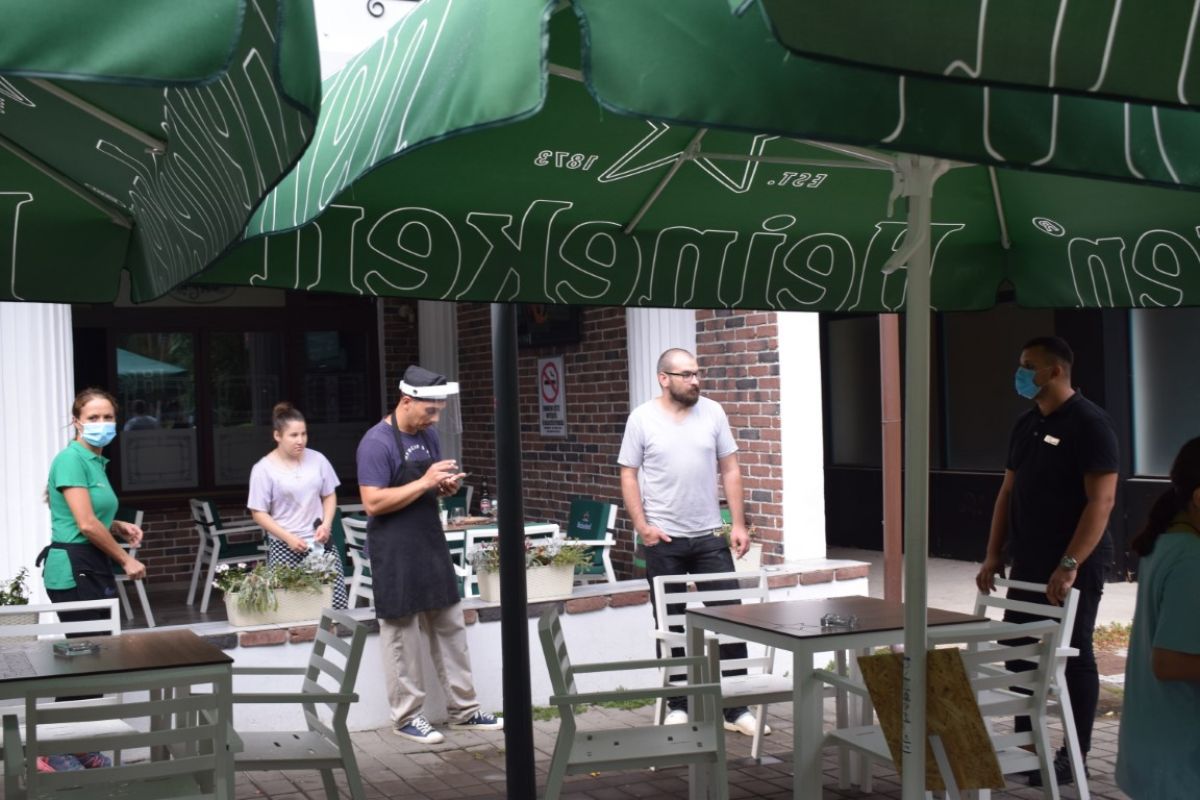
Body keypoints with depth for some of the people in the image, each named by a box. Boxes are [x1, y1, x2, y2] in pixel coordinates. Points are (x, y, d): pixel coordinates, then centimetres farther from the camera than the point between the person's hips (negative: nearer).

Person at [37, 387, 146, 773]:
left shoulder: (97, 461, 15)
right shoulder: (71, 459, -12)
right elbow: (86, 524, -18)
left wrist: (119, 527, 7)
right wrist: (126, 560, -8)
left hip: (95, 569, 9)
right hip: (73, 570, -9)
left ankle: (82, 748, 19)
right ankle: (55, 753, 3)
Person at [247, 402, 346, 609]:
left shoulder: (317, 460, 5)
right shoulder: (264, 469, -5)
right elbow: (259, 513, -3)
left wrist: (327, 524, -3)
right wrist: (288, 538, -12)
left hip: (320, 543, 3)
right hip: (284, 548, -3)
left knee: (336, 603, -7)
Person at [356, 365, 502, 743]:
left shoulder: (428, 435, 9)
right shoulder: (377, 442, -15)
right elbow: (373, 502, -21)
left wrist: (446, 487, -1)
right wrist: (424, 483, -22)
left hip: (432, 542, 8)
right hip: (396, 553, -8)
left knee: (450, 628, 11)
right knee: (402, 635, 2)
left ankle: (463, 710, 21)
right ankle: (407, 716, 14)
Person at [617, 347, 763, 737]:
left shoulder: (712, 412, 2)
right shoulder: (642, 419, -4)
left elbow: (729, 470, 5)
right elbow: (629, 475, -1)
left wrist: (738, 524, 0)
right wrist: (641, 526, -12)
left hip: (710, 537, 2)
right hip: (664, 541, -2)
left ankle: (736, 708, 9)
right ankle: (678, 706, 20)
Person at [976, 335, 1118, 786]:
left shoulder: (1089, 423, -13)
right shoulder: (1026, 425, 11)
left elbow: (1101, 500, -19)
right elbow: (1008, 492, 16)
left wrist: (1070, 565, -24)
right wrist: (994, 556, 10)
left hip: (1074, 566, -8)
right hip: (1028, 562, 8)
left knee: (1074, 658, 2)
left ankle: (1075, 755, 12)